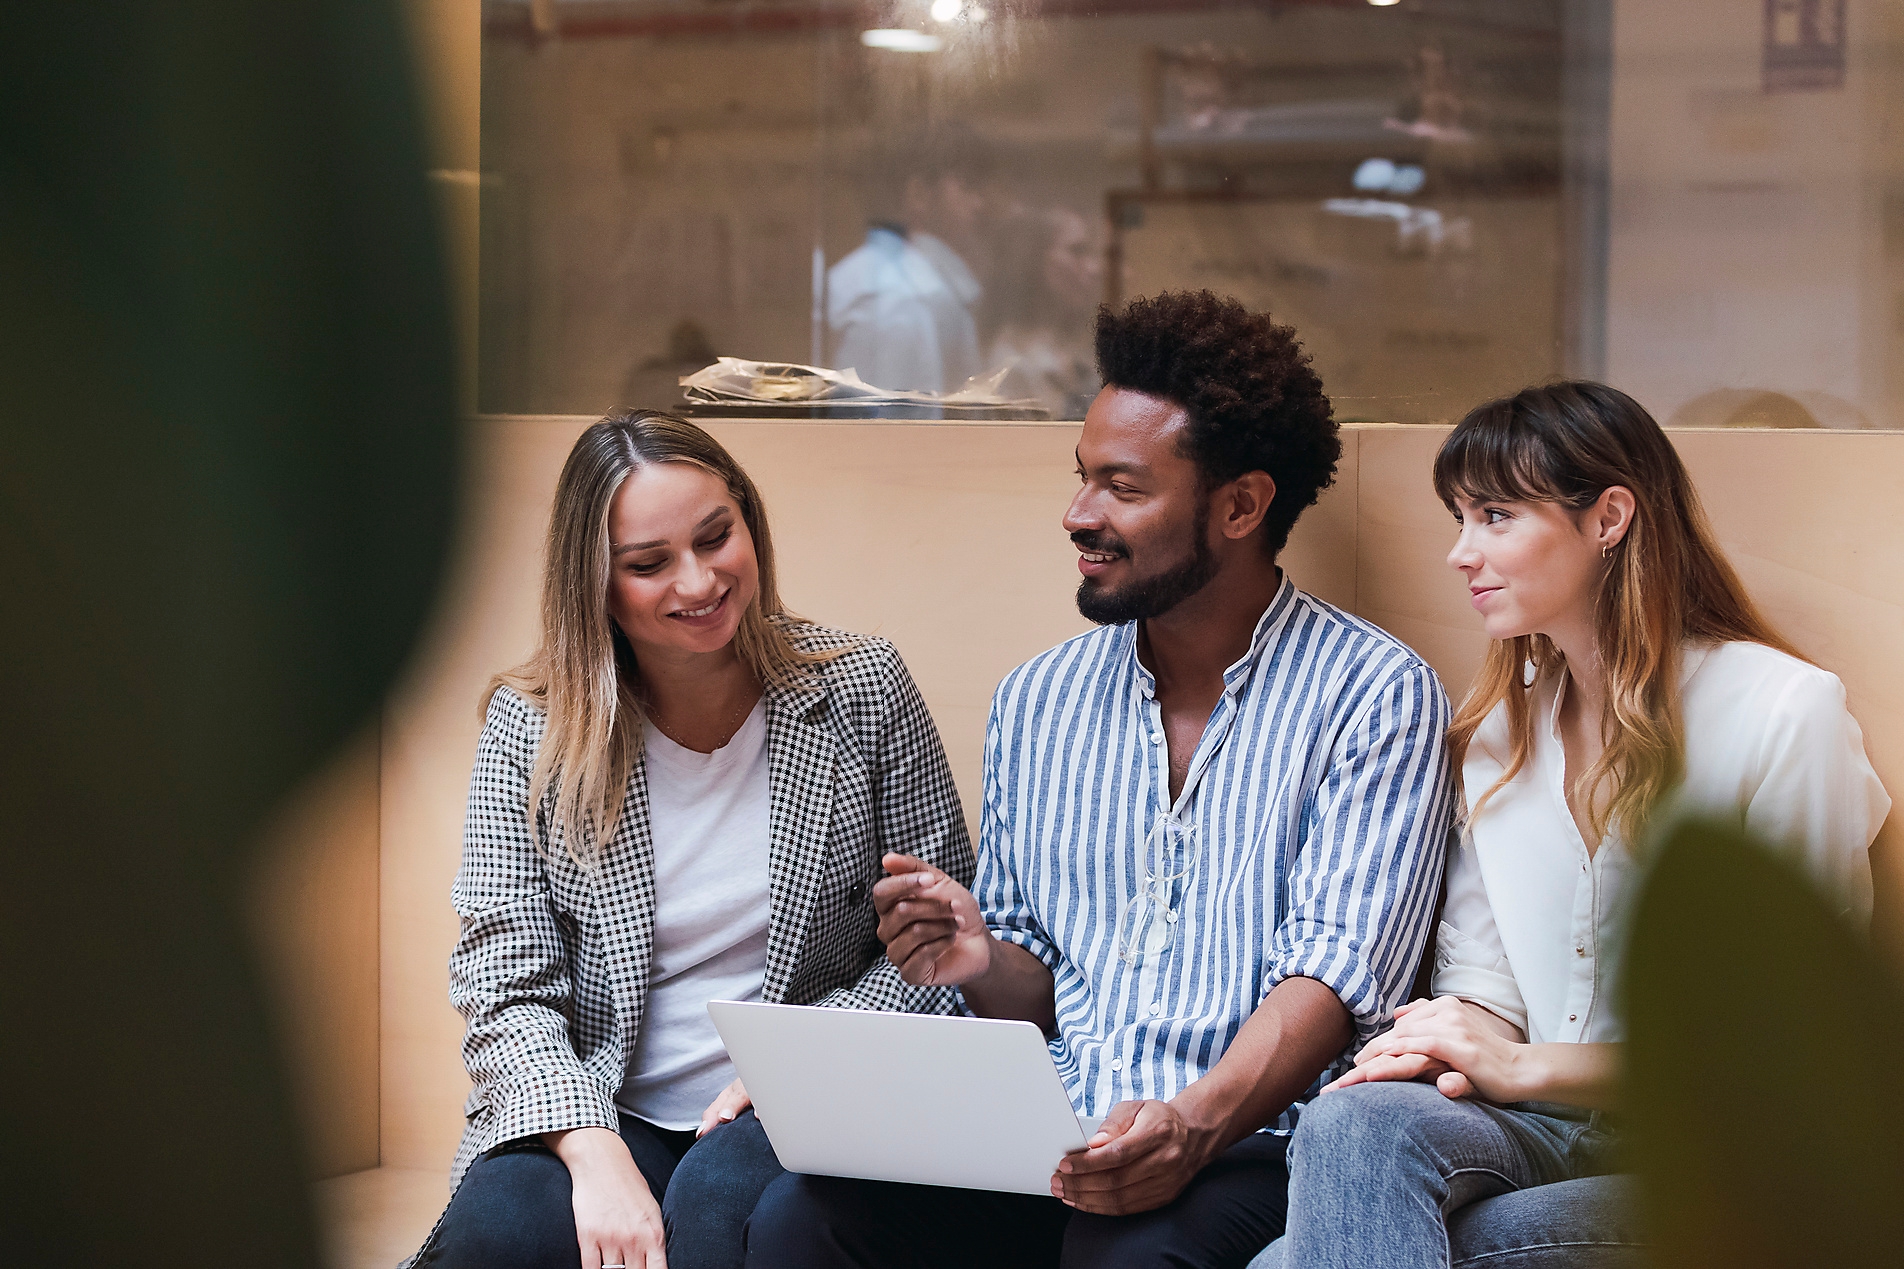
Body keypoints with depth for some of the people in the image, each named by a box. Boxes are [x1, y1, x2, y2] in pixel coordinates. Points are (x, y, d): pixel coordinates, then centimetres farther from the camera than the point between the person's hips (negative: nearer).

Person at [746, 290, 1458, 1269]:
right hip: (1041, 1146, 5)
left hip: (1254, 1144, -5)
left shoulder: (1374, 697, 0)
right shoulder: (1034, 703, 18)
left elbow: (1336, 972, -11)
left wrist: (1197, 1123, -28)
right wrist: (983, 963, -3)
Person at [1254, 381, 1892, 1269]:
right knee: (1353, 1121, -31)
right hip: (1533, 1129, 6)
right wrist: (1466, 1042, -9)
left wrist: (1528, 1067, -14)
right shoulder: (1503, 723, 16)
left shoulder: (1785, 712, -6)